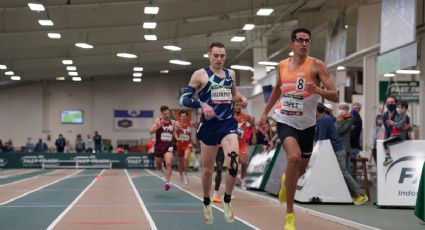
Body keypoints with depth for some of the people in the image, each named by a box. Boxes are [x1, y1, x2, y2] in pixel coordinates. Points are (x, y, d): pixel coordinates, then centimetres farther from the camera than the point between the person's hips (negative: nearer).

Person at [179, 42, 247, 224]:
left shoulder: (230, 74, 10)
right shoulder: (200, 75, -4)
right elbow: (184, 99, -8)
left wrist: (241, 99, 4)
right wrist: (202, 105, -25)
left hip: (228, 123, 2)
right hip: (209, 125, -2)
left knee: (233, 162, -19)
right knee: (207, 169, 7)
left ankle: (227, 202, -2)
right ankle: (207, 204, 29)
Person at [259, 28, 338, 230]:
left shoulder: (316, 65, -10)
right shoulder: (282, 66, 0)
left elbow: (334, 96, -16)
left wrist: (317, 90, -34)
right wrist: (265, 112, 20)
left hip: (307, 124, 1)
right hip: (286, 121, -1)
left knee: (301, 169, 14)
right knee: (294, 157, -27)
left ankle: (285, 180, 56)